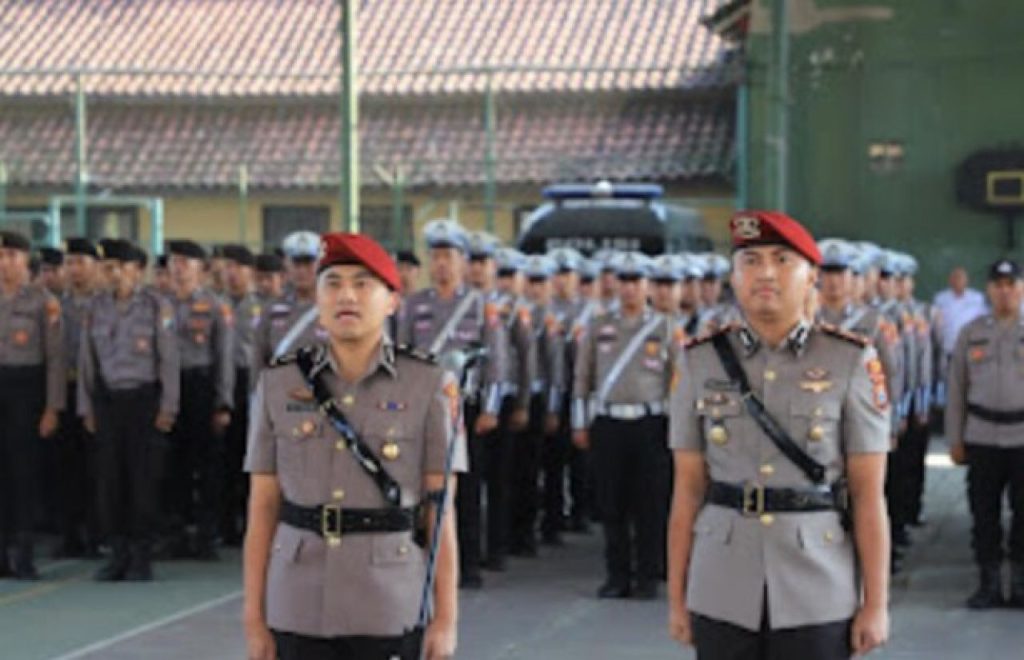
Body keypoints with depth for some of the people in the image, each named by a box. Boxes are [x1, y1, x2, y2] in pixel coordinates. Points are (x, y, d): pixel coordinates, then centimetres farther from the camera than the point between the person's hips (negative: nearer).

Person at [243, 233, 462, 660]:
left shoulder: (429, 387, 0)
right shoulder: (278, 385, 5)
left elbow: (440, 509, 0)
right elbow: (262, 506, 6)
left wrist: (445, 617, -4)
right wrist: (253, 616, 3)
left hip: (389, 612, -2)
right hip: (299, 611, 2)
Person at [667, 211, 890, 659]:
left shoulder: (852, 362, -3)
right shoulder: (699, 363, 3)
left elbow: (869, 495, -4)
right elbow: (688, 489, 4)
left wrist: (876, 604, -6)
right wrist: (676, 598, 3)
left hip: (819, 593, -1)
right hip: (723, 594, 2)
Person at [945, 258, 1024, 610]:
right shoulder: (971, 333, 8)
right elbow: (957, 389, 10)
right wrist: (955, 439, 6)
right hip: (981, 437, 1)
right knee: (984, 513, 5)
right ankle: (989, 584, 15)